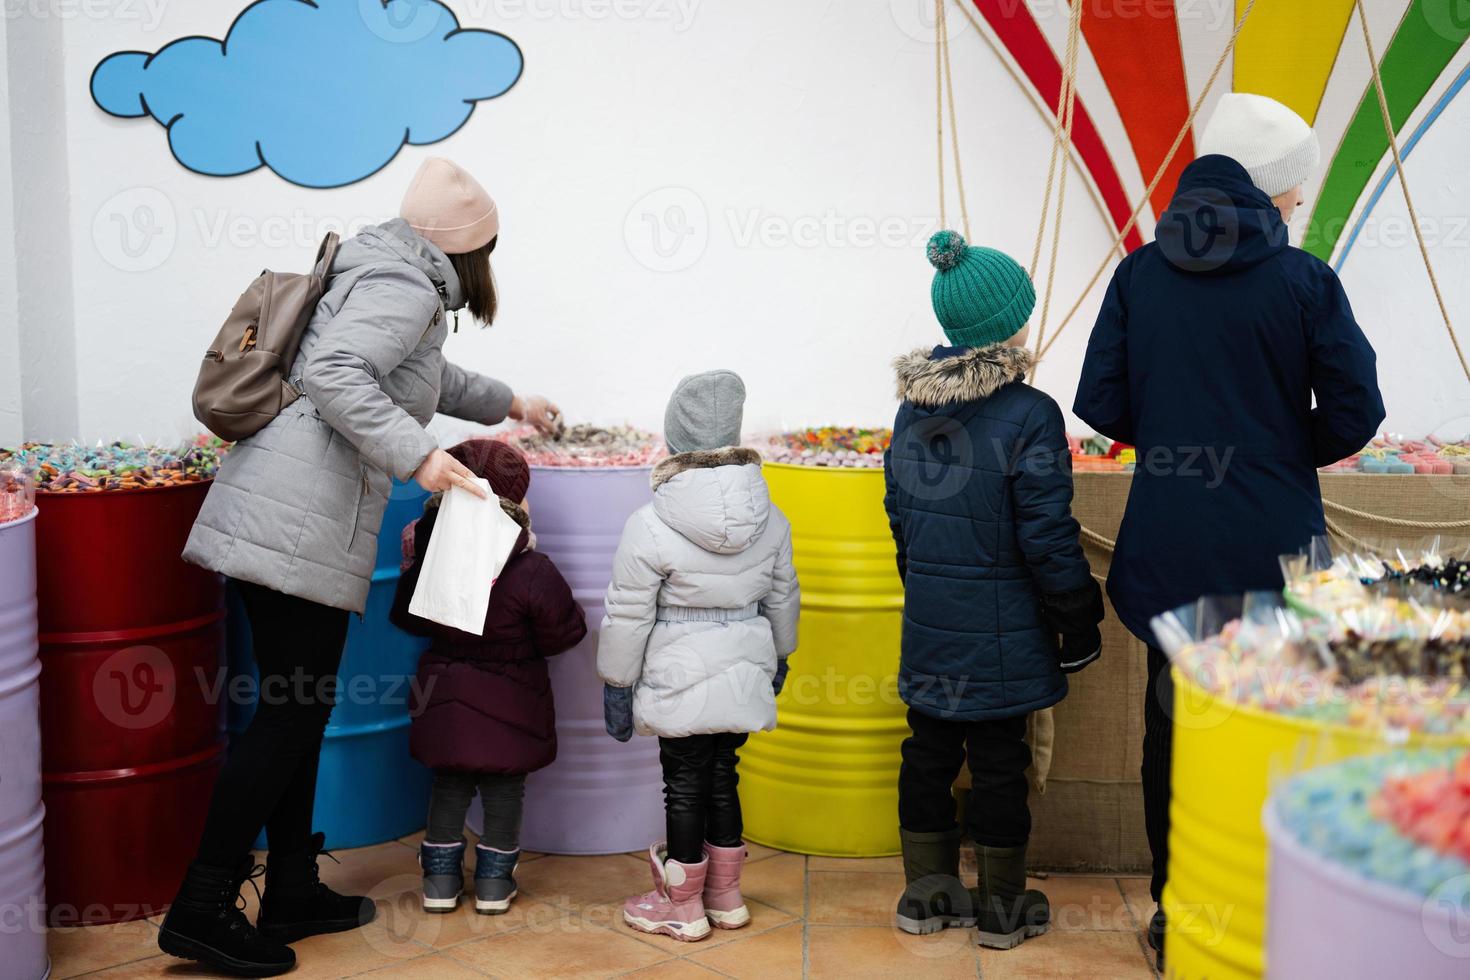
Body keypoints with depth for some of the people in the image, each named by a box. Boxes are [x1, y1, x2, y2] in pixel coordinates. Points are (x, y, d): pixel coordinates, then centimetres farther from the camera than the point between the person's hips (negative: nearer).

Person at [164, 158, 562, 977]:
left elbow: (425, 378, 42)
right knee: (292, 713, -6)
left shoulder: (395, 282, 23)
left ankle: (293, 893, 22)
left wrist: (508, 403, 52)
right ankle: (203, 908, -2)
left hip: (270, 510, 10)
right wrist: (416, 455, -26)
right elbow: (335, 374, -24)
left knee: (299, 708, 13)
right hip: (303, 522, -10)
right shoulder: (403, 288, -8)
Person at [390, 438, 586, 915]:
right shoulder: (532, 573, -23)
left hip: (445, 693, 3)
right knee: (504, 790, 13)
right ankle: (495, 880, 21)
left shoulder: (431, 555, -11)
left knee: (448, 785, 18)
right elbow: (564, 632, -12)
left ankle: (441, 875, 22)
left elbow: (408, 617, 4)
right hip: (510, 703, -3)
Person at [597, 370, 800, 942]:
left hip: (680, 682, -5)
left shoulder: (650, 527, -16)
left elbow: (627, 618, -11)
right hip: (744, 675, 5)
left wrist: (616, 685, 0)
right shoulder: (770, 520, -1)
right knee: (722, 777, 17)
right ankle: (725, 895, 29)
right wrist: (778, 659, 28)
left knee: (684, 787, 7)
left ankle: (683, 905, 20)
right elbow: (782, 600, 13)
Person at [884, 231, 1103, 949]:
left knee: (930, 745, 14)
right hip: (1000, 620, -6)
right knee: (998, 756, 5)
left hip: (928, 617, 6)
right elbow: (1046, 535, -15)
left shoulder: (913, 406, 4)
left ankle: (927, 891, 26)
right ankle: (1002, 905, 18)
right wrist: (1079, 619, -4)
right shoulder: (1029, 414, -16)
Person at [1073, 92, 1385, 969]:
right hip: (1272, 550, -2)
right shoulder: (1303, 281, -8)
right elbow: (1356, 413, -6)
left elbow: (1102, 406, 0)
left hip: (1166, 550, 3)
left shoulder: (1140, 274, 0)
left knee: (1174, 724, 14)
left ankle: (1177, 913, 24)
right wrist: (1288, 451, 12)